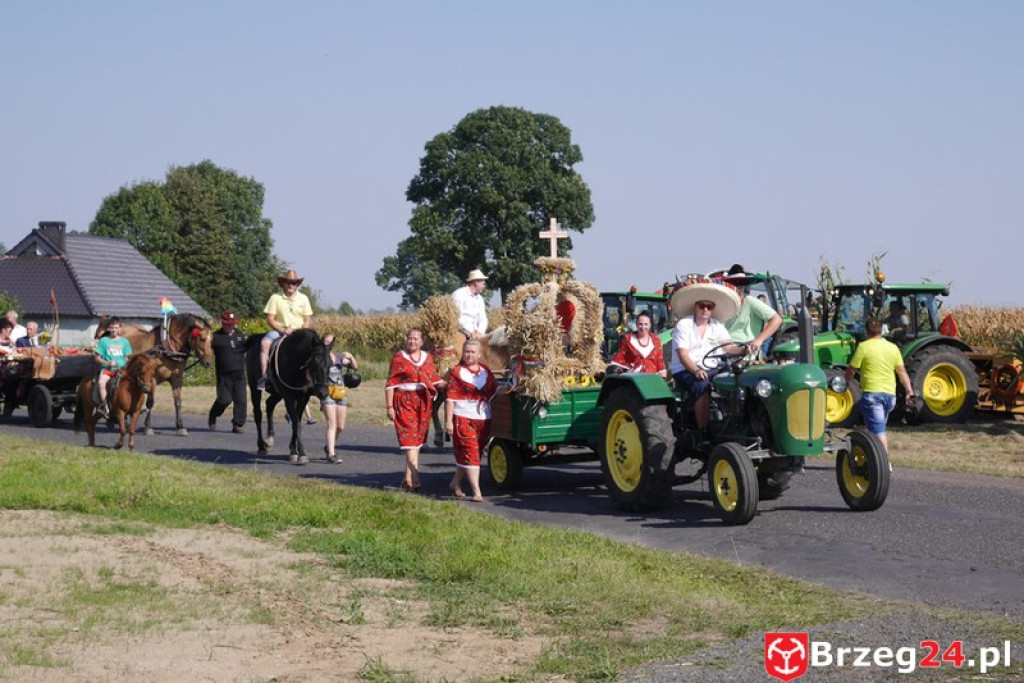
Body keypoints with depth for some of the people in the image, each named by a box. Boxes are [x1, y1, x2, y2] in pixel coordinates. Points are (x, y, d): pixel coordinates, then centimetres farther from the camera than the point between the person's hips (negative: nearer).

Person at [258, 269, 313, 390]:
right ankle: (264, 377, -33)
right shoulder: (276, 298, 1)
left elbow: (307, 320, 7)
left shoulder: (303, 298, 8)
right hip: (279, 330, -1)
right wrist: (282, 330, -16)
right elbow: (270, 319, -2)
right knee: (265, 343, -31)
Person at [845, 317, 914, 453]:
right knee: (880, 428, 21)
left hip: (871, 393, -6)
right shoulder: (893, 347, 8)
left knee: (878, 431, -9)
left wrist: (845, 383, 14)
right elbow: (902, 372, 10)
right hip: (890, 394, 6)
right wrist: (909, 391, 15)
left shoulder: (863, 347, -7)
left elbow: (851, 370, -4)